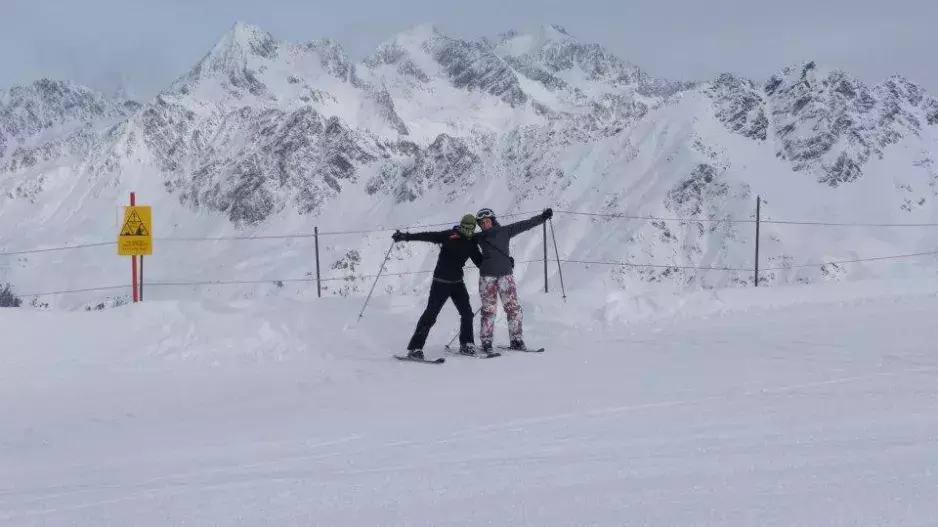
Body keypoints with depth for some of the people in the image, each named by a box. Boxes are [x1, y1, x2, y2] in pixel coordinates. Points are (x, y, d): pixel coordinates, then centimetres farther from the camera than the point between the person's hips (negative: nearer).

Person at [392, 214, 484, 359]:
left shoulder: (471, 244, 7)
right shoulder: (449, 235, -9)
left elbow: (481, 262, 14)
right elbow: (427, 236, -17)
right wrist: (406, 236, -28)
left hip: (457, 282, 6)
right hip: (441, 281, -6)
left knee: (467, 313, 3)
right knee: (431, 314, -9)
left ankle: (466, 345, 20)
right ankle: (415, 348, -7)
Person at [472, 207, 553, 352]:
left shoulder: (505, 231, 7)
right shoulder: (479, 237, 10)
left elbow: (525, 224, 7)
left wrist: (542, 217, 4)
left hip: (505, 274, 0)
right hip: (487, 276, 0)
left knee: (513, 308, -2)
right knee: (488, 310, 1)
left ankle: (516, 340, 6)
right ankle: (486, 342, 7)